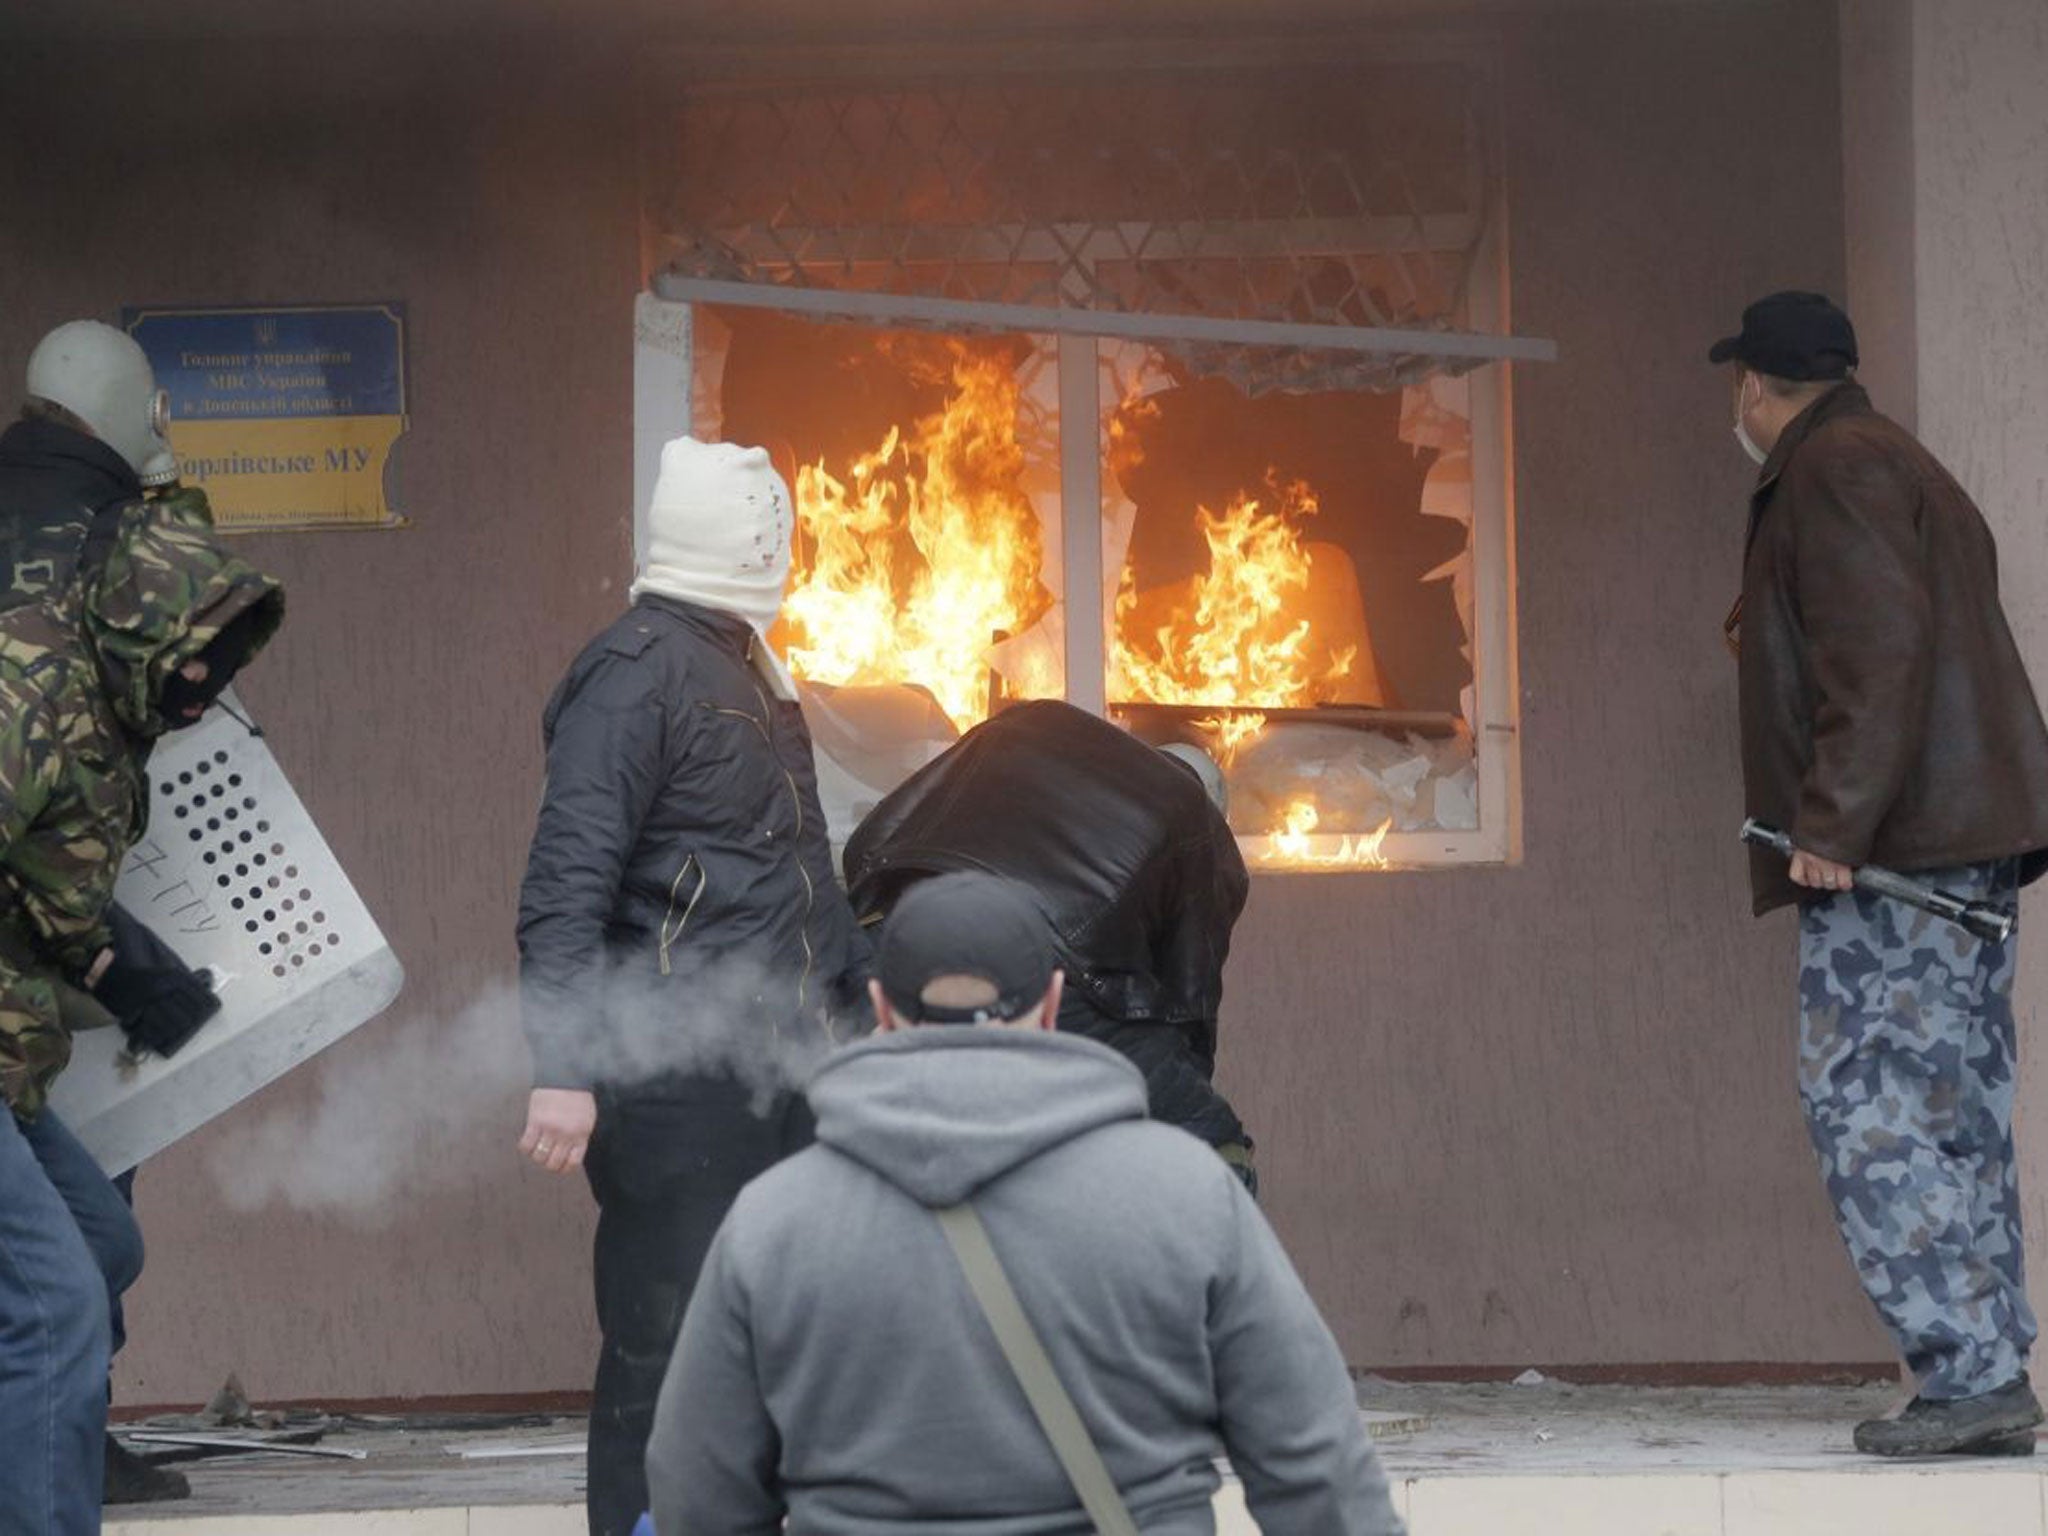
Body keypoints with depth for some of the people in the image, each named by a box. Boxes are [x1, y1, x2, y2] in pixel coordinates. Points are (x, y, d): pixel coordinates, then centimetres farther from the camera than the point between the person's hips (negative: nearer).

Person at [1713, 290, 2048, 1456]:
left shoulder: (1835, 470, -8)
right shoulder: (1905, 468, 23)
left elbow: (1880, 650, -20)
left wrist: (1832, 821, -23)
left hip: (1890, 846, -10)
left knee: (1870, 1110, -11)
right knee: (1954, 1116, 8)